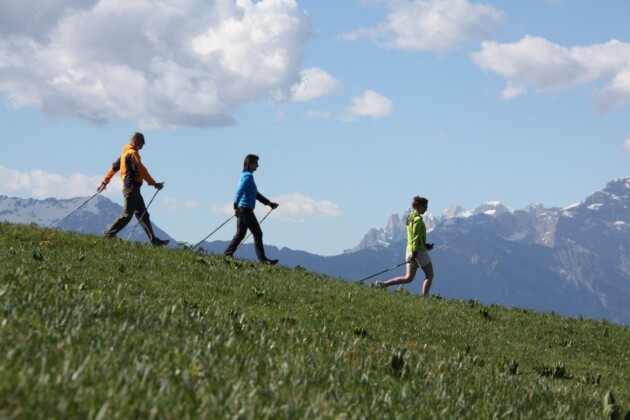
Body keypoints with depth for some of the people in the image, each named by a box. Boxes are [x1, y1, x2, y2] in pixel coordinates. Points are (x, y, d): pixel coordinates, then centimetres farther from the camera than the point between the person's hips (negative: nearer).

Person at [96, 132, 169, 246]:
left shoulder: (125, 153, 17)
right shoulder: (132, 153, -13)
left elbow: (114, 167, 21)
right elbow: (141, 170, -18)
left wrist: (105, 182, 25)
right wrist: (154, 184, -15)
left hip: (132, 188, 10)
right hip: (132, 187, -10)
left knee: (142, 214, 8)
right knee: (127, 214, -8)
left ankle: (153, 239, 7)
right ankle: (109, 235, -5)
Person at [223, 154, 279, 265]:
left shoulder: (246, 176, 20)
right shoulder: (248, 176, -11)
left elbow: (256, 194, 26)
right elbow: (240, 191, -23)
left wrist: (270, 203, 26)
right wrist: (236, 207, -29)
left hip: (241, 210, 10)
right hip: (245, 209, -10)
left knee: (240, 234, 12)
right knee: (257, 234, -6)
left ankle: (227, 254, 12)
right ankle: (262, 259, -6)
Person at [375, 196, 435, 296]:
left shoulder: (410, 218, 16)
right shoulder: (418, 219, -13)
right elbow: (416, 236, -19)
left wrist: (426, 245, 19)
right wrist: (414, 253, -23)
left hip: (410, 250, 8)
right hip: (419, 250, -8)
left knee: (408, 278, 8)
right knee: (429, 275, 4)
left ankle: (383, 284, -2)